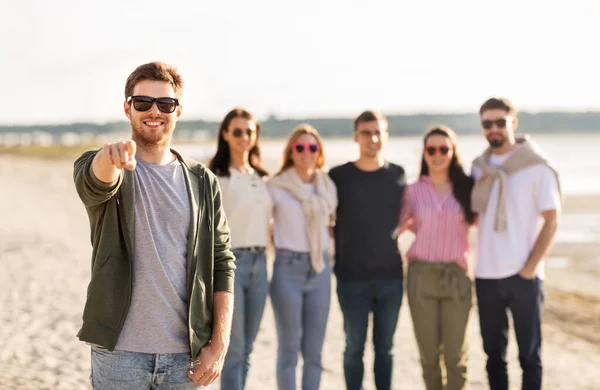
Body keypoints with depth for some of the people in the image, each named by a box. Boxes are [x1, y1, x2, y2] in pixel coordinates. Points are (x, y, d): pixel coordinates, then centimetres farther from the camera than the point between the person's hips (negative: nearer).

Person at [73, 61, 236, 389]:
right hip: (118, 353, -2)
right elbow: (94, 184, -24)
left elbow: (221, 265, 6)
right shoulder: (99, 168, 1)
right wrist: (110, 156, -47)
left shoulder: (202, 182, 8)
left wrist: (219, 344, -3)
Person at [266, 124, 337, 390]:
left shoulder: (327, 188, 9)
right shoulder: (276, 187, -4)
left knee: (314, 350, 6)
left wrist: (322, 245, 9)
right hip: (288, 268, -4)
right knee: (289, 348, -1)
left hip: (320, 269, 4)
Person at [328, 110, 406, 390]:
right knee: (355, 347, 5)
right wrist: (334, 257, -2)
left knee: (384, 347, 9)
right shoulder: (339, 176, -2)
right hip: (351, 278, -2)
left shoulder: (397, 175, 4)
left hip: (391, 276, 2)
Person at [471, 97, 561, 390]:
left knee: (529, 354, 4)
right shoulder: (478, 168, 9)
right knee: (493, 353, 12)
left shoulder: (537, 166, -5)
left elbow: (552, 219, -7)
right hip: (486, 275, 4)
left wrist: (530, 268, -13)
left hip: (523, 276, -4)